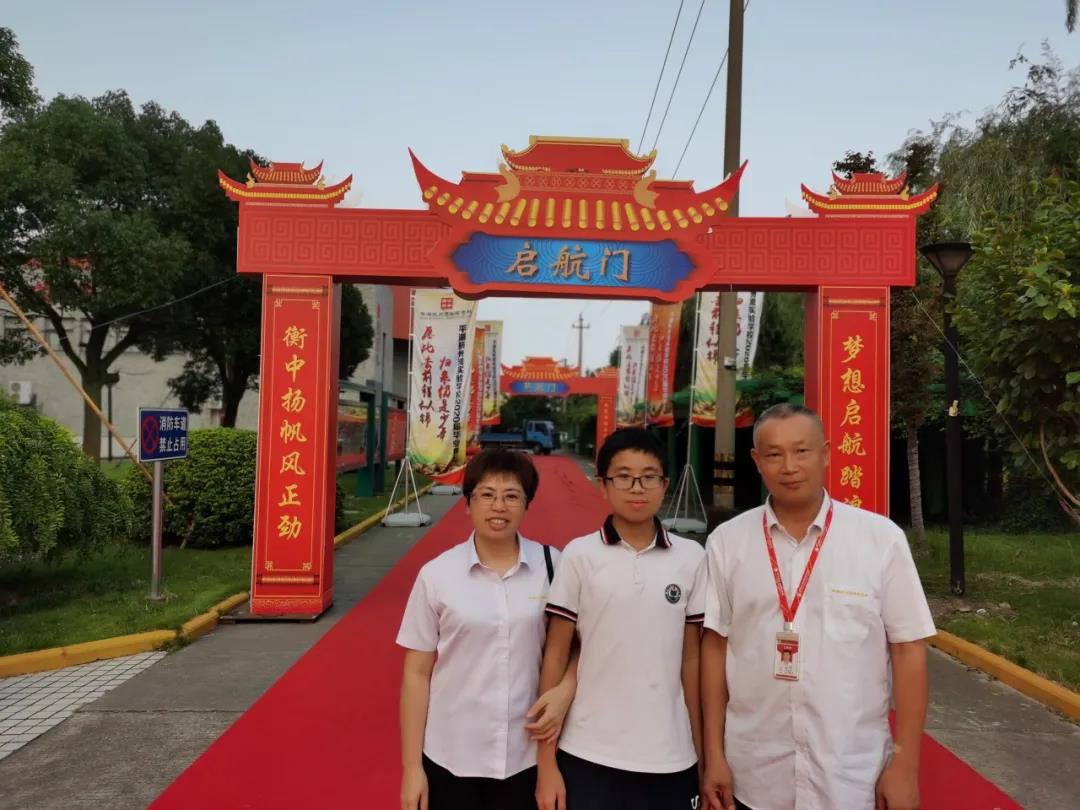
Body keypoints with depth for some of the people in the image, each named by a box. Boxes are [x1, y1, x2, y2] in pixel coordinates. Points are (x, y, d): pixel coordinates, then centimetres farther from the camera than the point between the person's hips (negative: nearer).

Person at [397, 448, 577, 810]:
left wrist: (566, 689, -13)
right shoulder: (436, 574, -7)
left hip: (528, 758, 1)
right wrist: (411, 766, -2)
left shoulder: (552, 565, -6)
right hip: (450, 759, 0)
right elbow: (417, 674, -2)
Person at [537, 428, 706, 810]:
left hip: (670, 758, 2)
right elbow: (555, 656, -3)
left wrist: (704, 751, 6)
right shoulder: (579, 555, -7)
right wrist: (546, 762, -3)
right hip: (588, 756, -1)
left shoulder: (691, 558, -1)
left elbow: (691, 658, 5)